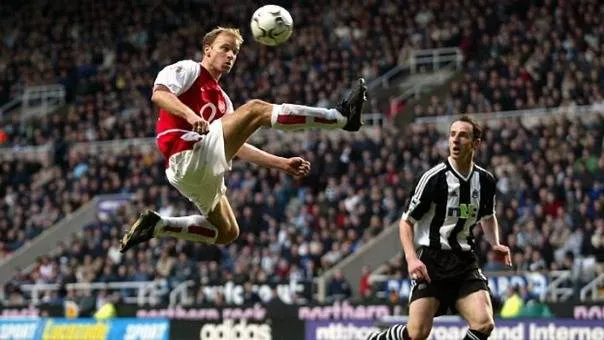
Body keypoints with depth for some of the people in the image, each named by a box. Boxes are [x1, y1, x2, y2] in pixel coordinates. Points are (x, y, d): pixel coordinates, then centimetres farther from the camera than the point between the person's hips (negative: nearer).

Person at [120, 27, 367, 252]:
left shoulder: (221, 98, 30)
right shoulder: (188, 70, 7)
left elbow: (235, 145, 29)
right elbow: (159, 94, -13)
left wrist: (282, 164, 20)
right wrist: (190, 114, -33)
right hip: (190, 154, -10)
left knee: (227, 233, 19)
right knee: (255, 109, -18)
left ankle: (158, 226, 17)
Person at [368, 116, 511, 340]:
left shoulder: (485, 180, 5)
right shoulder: (435, 178, -11)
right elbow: (406, 222, -4)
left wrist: (495, 244, 6)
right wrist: (411, 258, -19)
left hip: (464, 261, 4)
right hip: (431, 260, -4)